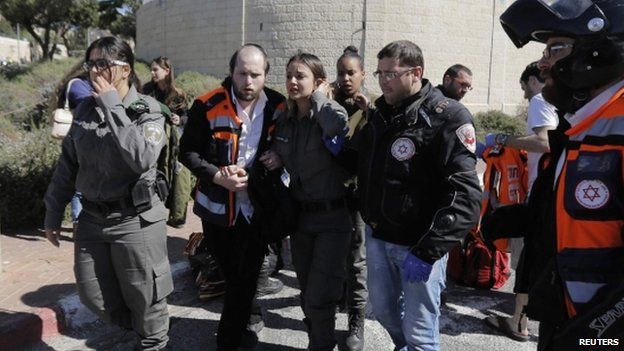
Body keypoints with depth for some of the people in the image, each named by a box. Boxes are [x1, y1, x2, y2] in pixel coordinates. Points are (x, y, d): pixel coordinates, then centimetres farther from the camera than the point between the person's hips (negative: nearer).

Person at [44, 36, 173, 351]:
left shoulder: (147, 111, -11)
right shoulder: (84, 110, 3)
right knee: (95, 298, 15)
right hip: (92, 218, 5)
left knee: (145, 299, 7)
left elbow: (143, 159, -30)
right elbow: (67, 166, 11)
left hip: (136, 220, -5)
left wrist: (112, 105, -25)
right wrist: (53, 214, 12)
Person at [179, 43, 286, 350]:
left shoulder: (279, 107, -4)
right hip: (217, 206, -1)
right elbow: (188, 152, -5)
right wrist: (217, 176, -20)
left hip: (257, 208, 1)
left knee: (246, 278, 8)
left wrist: (250, 174, -12)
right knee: (231, 275, 16)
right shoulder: (208, 106, -11)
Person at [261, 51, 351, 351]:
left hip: (332, 218, -6)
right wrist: (277, 158, -2)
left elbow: (338, 128, -37)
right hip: (299, 216, 6)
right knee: (307, 295, 18)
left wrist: (320, 97, -21)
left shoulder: (333, 112, -12)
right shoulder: (284, 120, 5)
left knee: (318, 298, -5)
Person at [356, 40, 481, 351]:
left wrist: (427, 251, -25)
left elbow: (465, 196, -22)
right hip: (378, 237, 7)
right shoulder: (379, 113, 8)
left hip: (419, 243, -7)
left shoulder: (447, 117, -14)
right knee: (382, 309, 23)